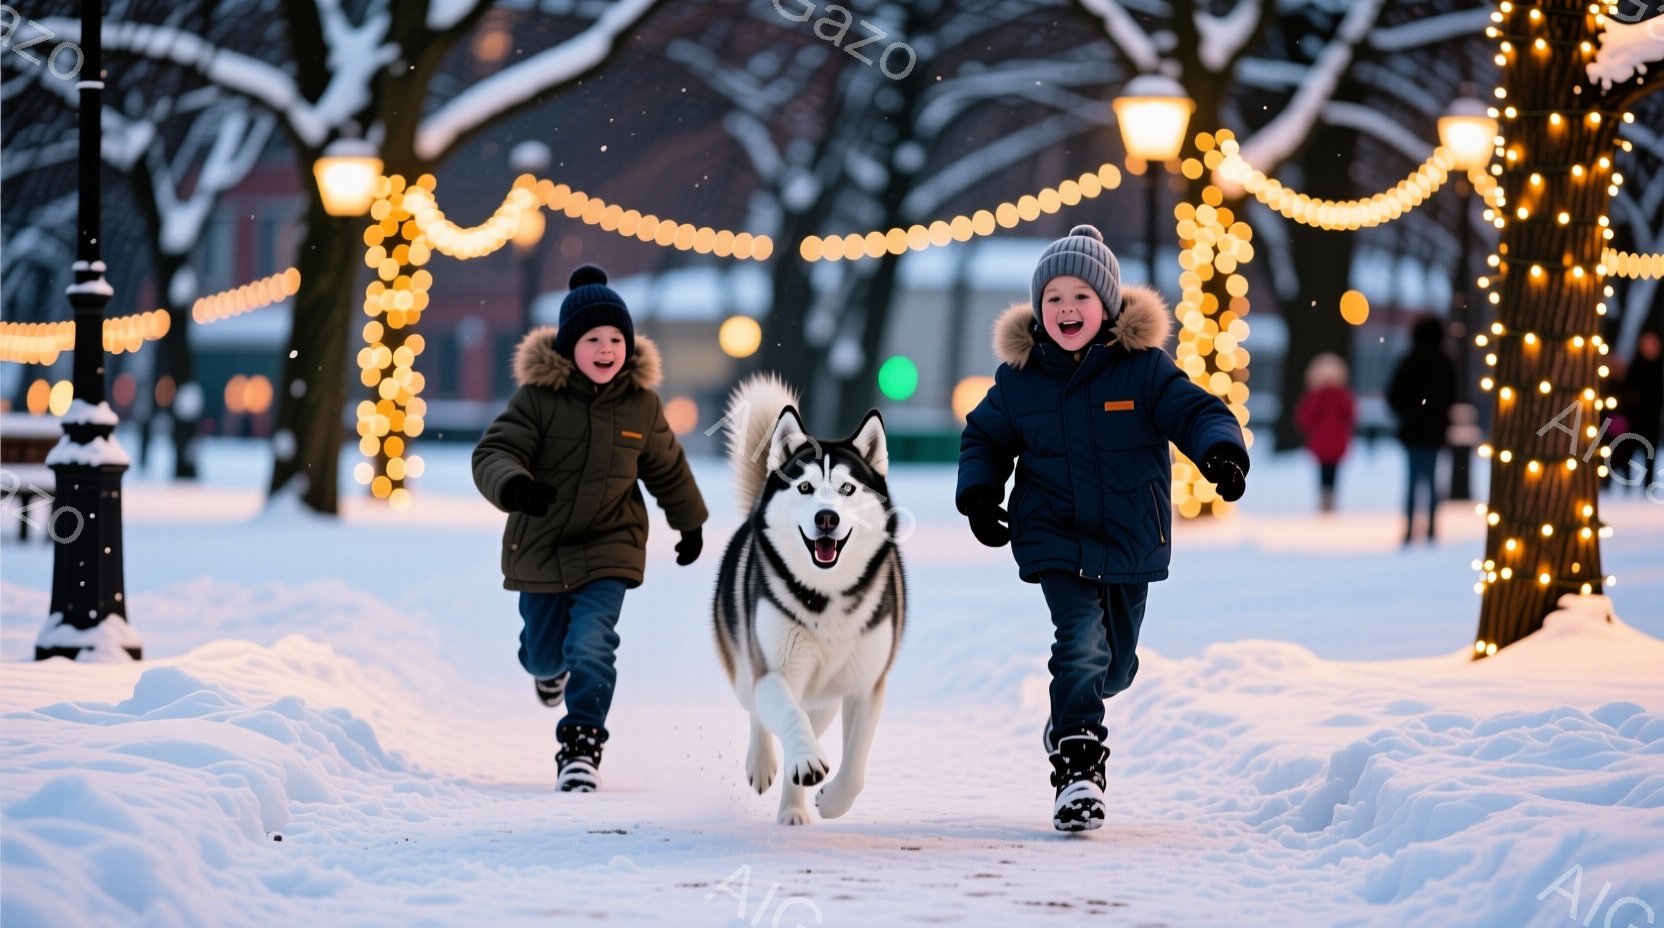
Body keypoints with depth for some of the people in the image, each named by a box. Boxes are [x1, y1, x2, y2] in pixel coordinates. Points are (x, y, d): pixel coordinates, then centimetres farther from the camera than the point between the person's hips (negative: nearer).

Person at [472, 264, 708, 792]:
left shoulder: (641, 403, -4)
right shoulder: (538, 397, -14)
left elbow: (667, 468, 12)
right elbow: (493, 453, -20)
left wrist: (690, 524, 25)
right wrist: (513, 485, -43)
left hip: (608, 550, 0)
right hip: (540, 548, 0)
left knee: (591, 645, -20)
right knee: (544, 650, 17)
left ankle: (582, 744, -11)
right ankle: (548, 666, 55)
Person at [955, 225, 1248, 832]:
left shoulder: (1143, 368, -8)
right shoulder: (1019, 379, -2)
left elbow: (1196, 412, -13)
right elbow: (985, 436, 12)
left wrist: (1222, 453, -33)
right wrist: (978, 492, -3)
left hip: (1130, 542, 1)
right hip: (1056, 541, -1)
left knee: (1116, 663, 16)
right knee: (1081, 644, -20)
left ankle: (1071, 716, 47)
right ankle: (1077, 768, -19)